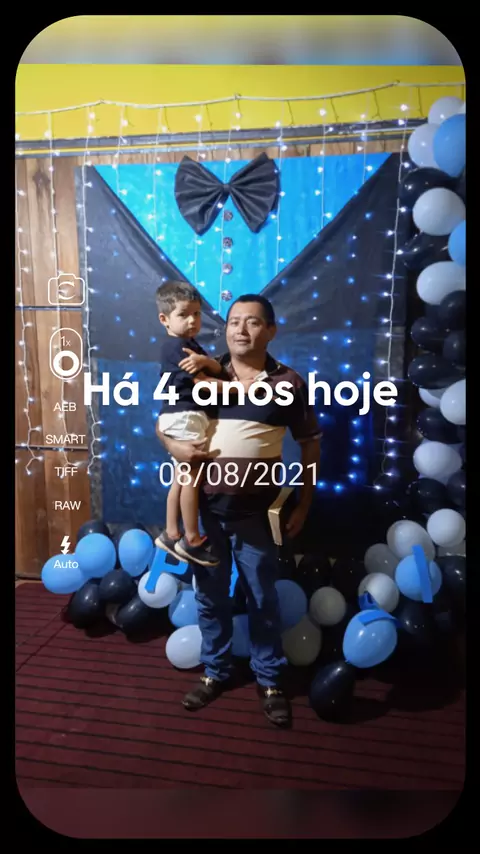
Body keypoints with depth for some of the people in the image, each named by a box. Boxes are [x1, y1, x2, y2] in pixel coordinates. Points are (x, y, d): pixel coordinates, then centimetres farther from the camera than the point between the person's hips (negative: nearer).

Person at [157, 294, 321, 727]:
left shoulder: (289, 382, -4)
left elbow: (311, 444, 3)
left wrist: (303, 504, 0)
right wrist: (175, 446, -13)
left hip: (256, 511, -2)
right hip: (206, 508, 2)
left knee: (263, 600, 12)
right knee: (210, 597, 15)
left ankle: (271, 679, 33)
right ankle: (215, 671, 37)